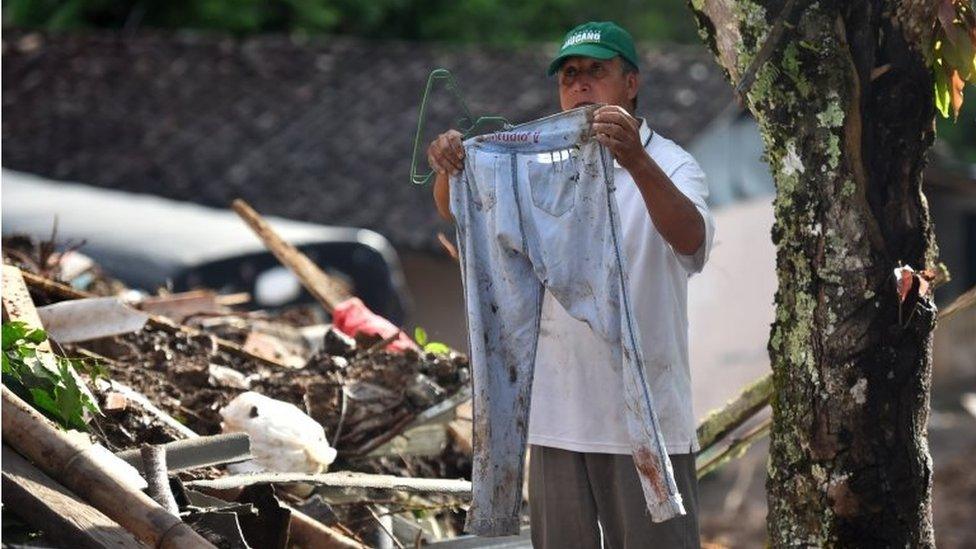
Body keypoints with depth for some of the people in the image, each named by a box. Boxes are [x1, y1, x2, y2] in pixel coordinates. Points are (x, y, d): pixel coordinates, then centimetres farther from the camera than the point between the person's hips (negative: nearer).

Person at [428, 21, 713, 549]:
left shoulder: (670, 164, -2)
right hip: (556, 415, 4)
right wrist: (449, 167, -21)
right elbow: (460, 210, 3)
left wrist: (636, 162, -41)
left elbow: (690, 238, -23)